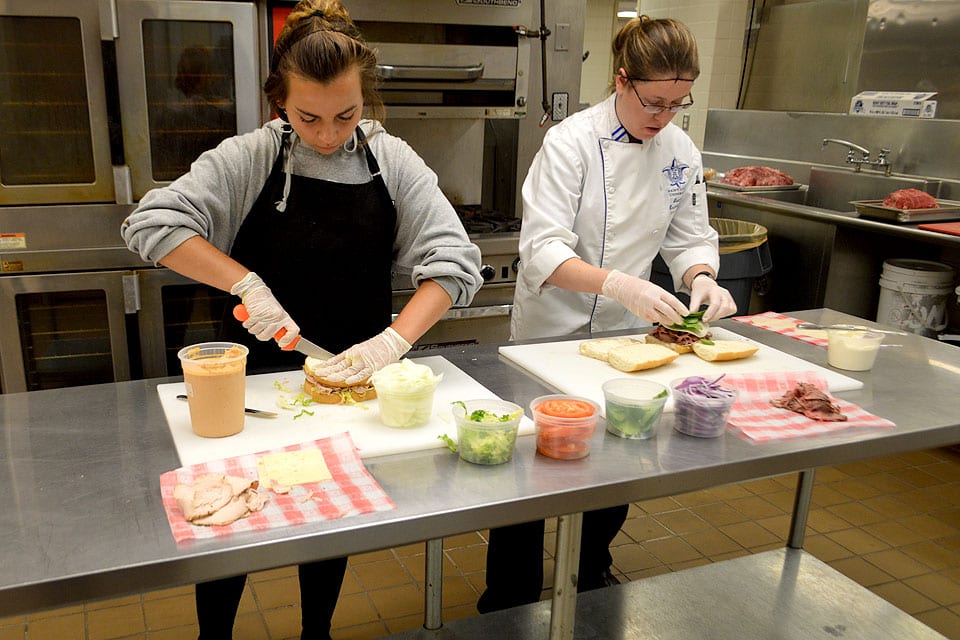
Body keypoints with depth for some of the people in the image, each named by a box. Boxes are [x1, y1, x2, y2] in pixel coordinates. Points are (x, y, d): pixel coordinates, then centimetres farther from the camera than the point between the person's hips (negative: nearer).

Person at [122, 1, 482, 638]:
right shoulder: (251, 157, -11)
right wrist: (247, 283, -25)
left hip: (353, 373, 2)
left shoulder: (393, 161, -8)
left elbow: (454, 262, -13)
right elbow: (151, 224, -15)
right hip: (257, 371, -1)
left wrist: (393, 340, -25)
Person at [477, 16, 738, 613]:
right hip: (552, 332, -5)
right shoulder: (571, 142, -18)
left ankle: (593, 573, 43)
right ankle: (511, 600, 26)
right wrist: (621, 284, -40)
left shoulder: (680, 150, 0)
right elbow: (544, 251, -26)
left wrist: (702, 280, -17)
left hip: (626, 336, 5)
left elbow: (690, 238, 6)